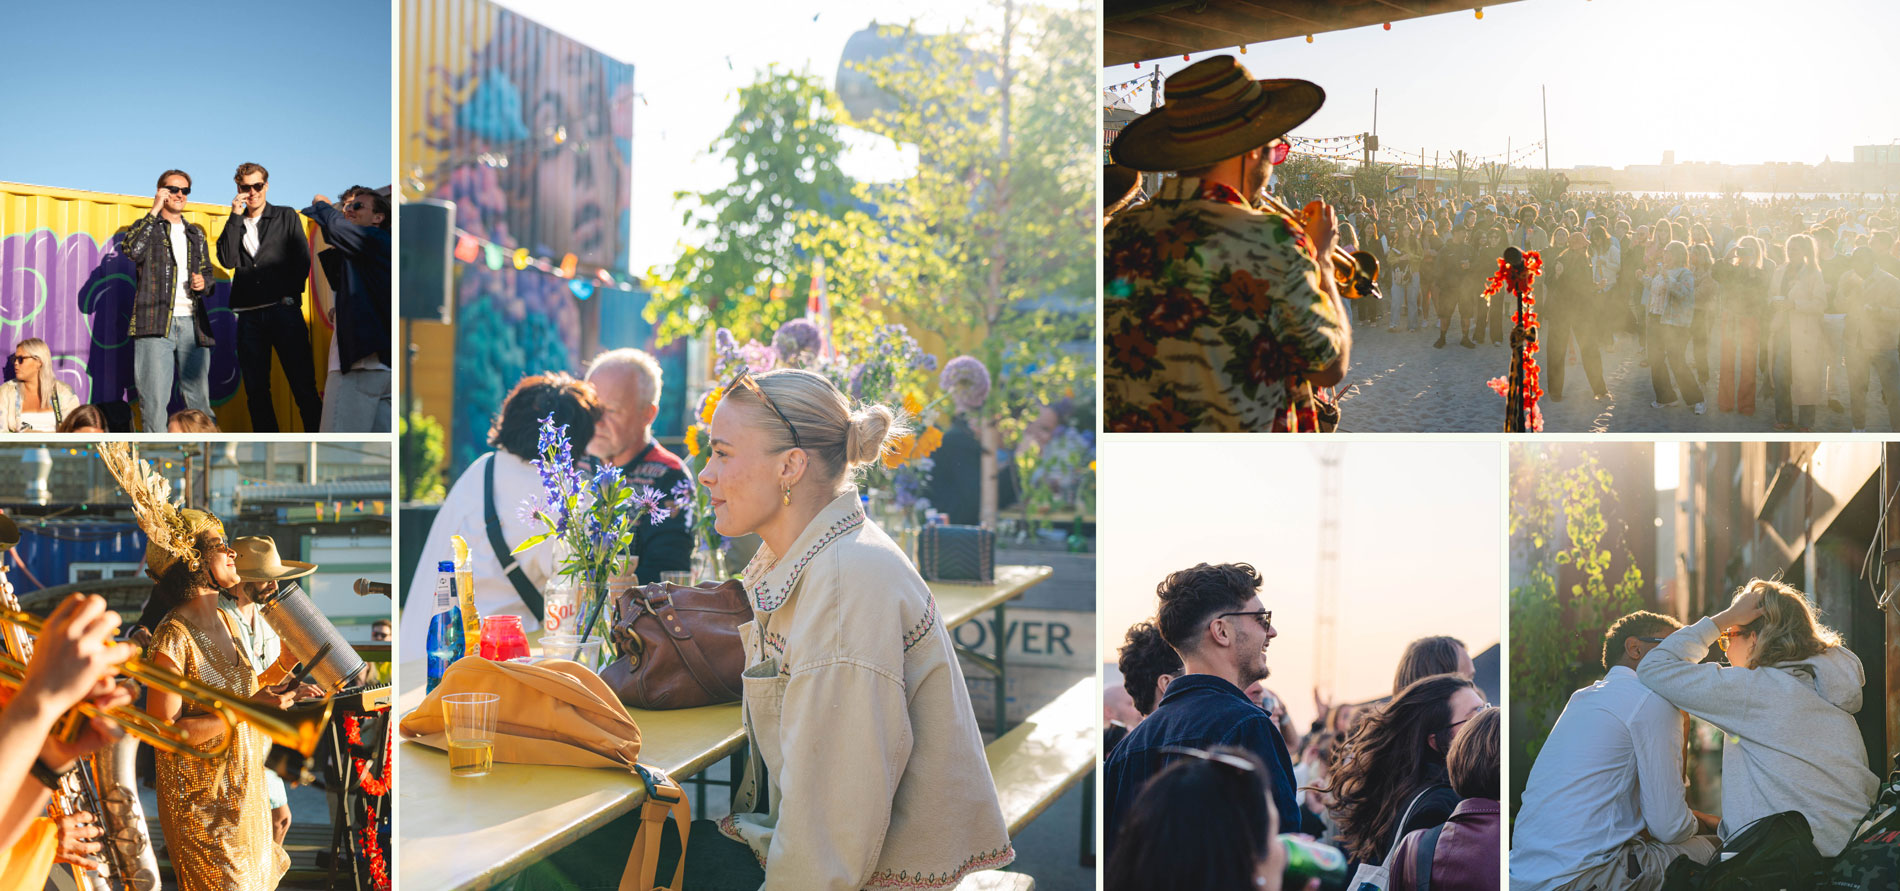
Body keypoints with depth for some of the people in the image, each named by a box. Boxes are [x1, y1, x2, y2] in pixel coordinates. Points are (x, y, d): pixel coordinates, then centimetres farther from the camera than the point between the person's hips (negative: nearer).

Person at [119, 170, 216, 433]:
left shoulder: (196, 234, 22)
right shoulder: (146, 227, 9)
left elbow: (208, 271, 28)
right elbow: (131, 249, -13)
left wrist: (204, 283, 4)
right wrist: (155, 211, -10)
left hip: (192, 322, 4)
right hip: (156, 322, -4)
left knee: (198, 396, 2)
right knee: (154, 397, -8)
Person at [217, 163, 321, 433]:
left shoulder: (286, 217, 11)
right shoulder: (235, 224, 17)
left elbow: (303, 259, 5)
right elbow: (227, 261, 1)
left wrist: (291, 295, -7)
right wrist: (236, 217, -1)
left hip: (283, 309, -3)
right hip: (248, 314, 3)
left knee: (303, 384, -8)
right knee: (256, 390, 2)